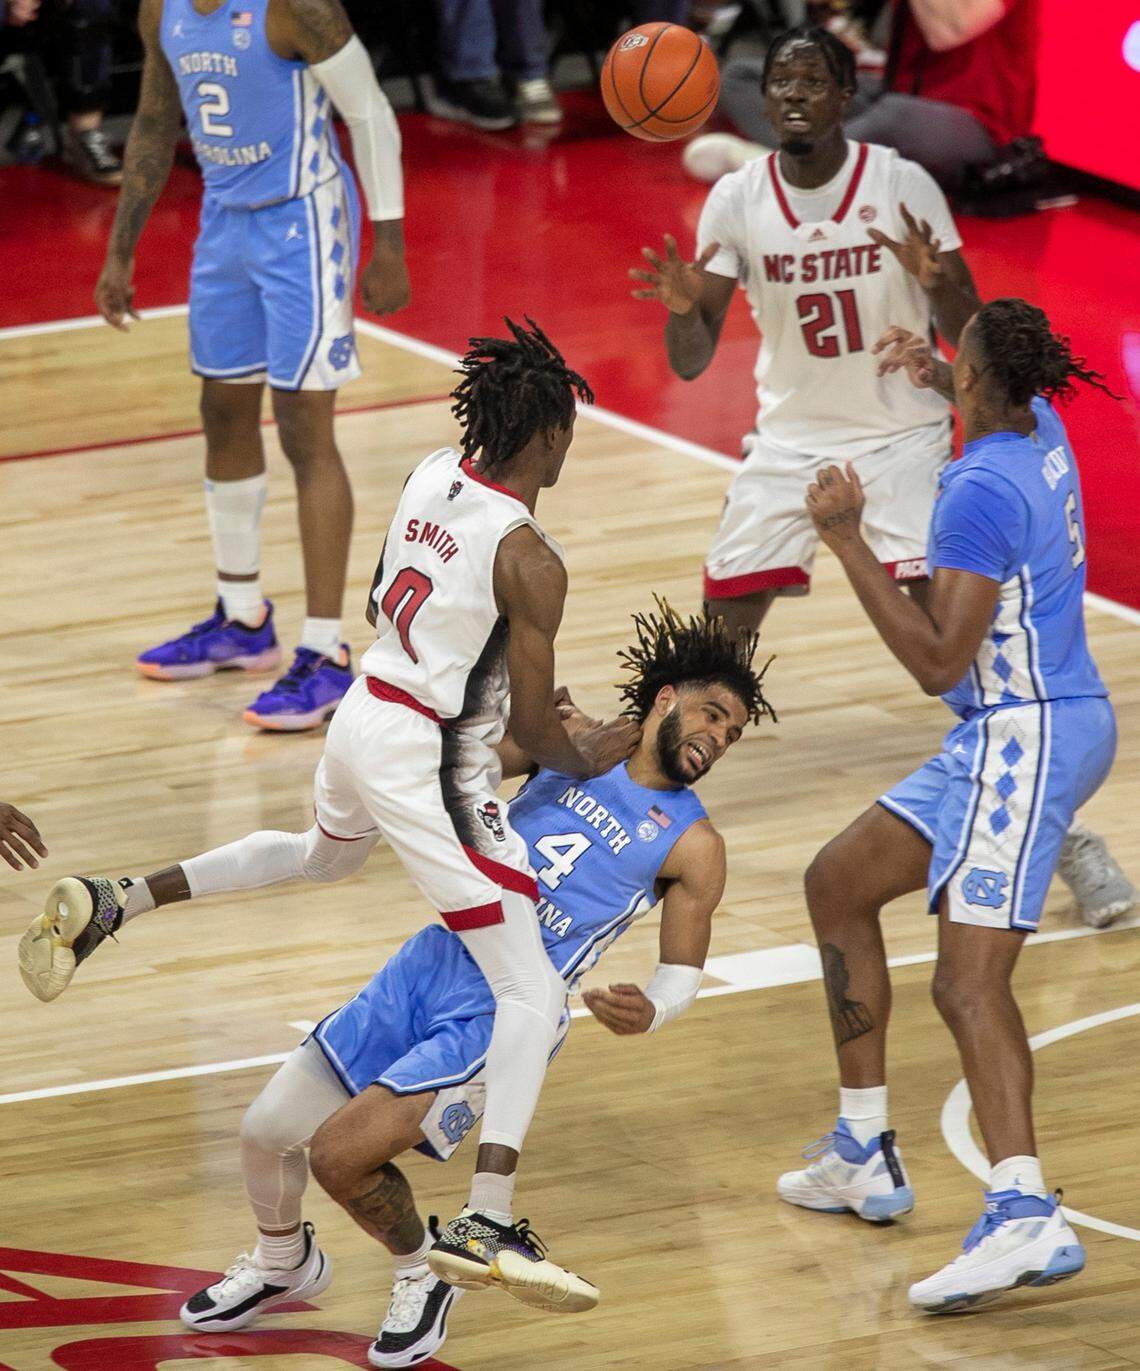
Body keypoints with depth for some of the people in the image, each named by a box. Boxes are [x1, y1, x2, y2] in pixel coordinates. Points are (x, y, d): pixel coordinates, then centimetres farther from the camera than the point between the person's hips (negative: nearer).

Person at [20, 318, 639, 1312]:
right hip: (433, 768, -8)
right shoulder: (529, 560, -19)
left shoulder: (432, 475, 1)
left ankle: (114, 903, 30)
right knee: (532, 995, -6)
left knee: (323, 855, 43)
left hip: (363, 714, 8)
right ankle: (486, 1220, -20)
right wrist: (589, 759, 7)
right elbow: (535, 731, -14)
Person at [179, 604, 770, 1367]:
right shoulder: (574, 740, 8)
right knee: (267, 1131, 5)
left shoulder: (694, 844, -2)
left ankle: (427, 1275, 9)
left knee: (339, 1154, -19)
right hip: (433, 964, 4)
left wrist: (647, 1012, -24)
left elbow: (683, 975, -1)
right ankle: (283, 1263, 36)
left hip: (501, 1018, -4)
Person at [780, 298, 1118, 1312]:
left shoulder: (982, 489, -20)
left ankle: (1026, 1215, -42)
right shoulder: (1040, 428, 8)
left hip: (1026, 738, -11)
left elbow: (938, 661, -23)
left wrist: (849, 543, -20)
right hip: (1014, 736, 11)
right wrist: (935, 376, 26)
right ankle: (865, 1157, 26)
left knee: (971, 977, -24)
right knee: (837, 883, 21)